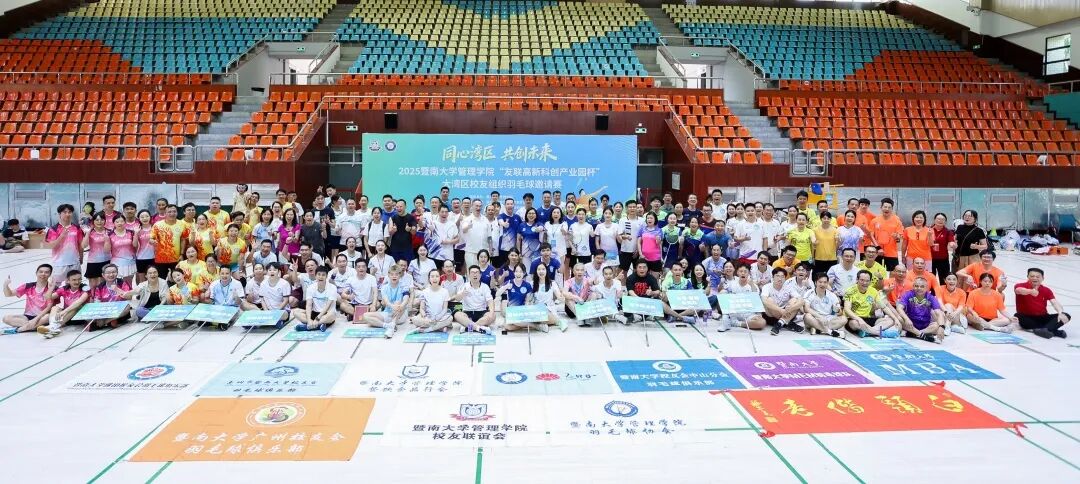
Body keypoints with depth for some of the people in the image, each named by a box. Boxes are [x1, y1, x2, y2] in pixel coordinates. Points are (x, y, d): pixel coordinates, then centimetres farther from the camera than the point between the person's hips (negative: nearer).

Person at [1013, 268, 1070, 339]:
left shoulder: (1046, 290, 6)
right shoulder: (1021, 286, -7)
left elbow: (1055, 303, -9)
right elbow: (1018, 290, -33)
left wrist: (1061, 313, -31)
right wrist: (1030, 291, -56)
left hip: (1042, 318, 4)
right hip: (1026, 318, -4)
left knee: (1066, 316, -16)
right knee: (1019, 318, -37)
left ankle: (1043, 330, -43)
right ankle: (1053, 331, -39)